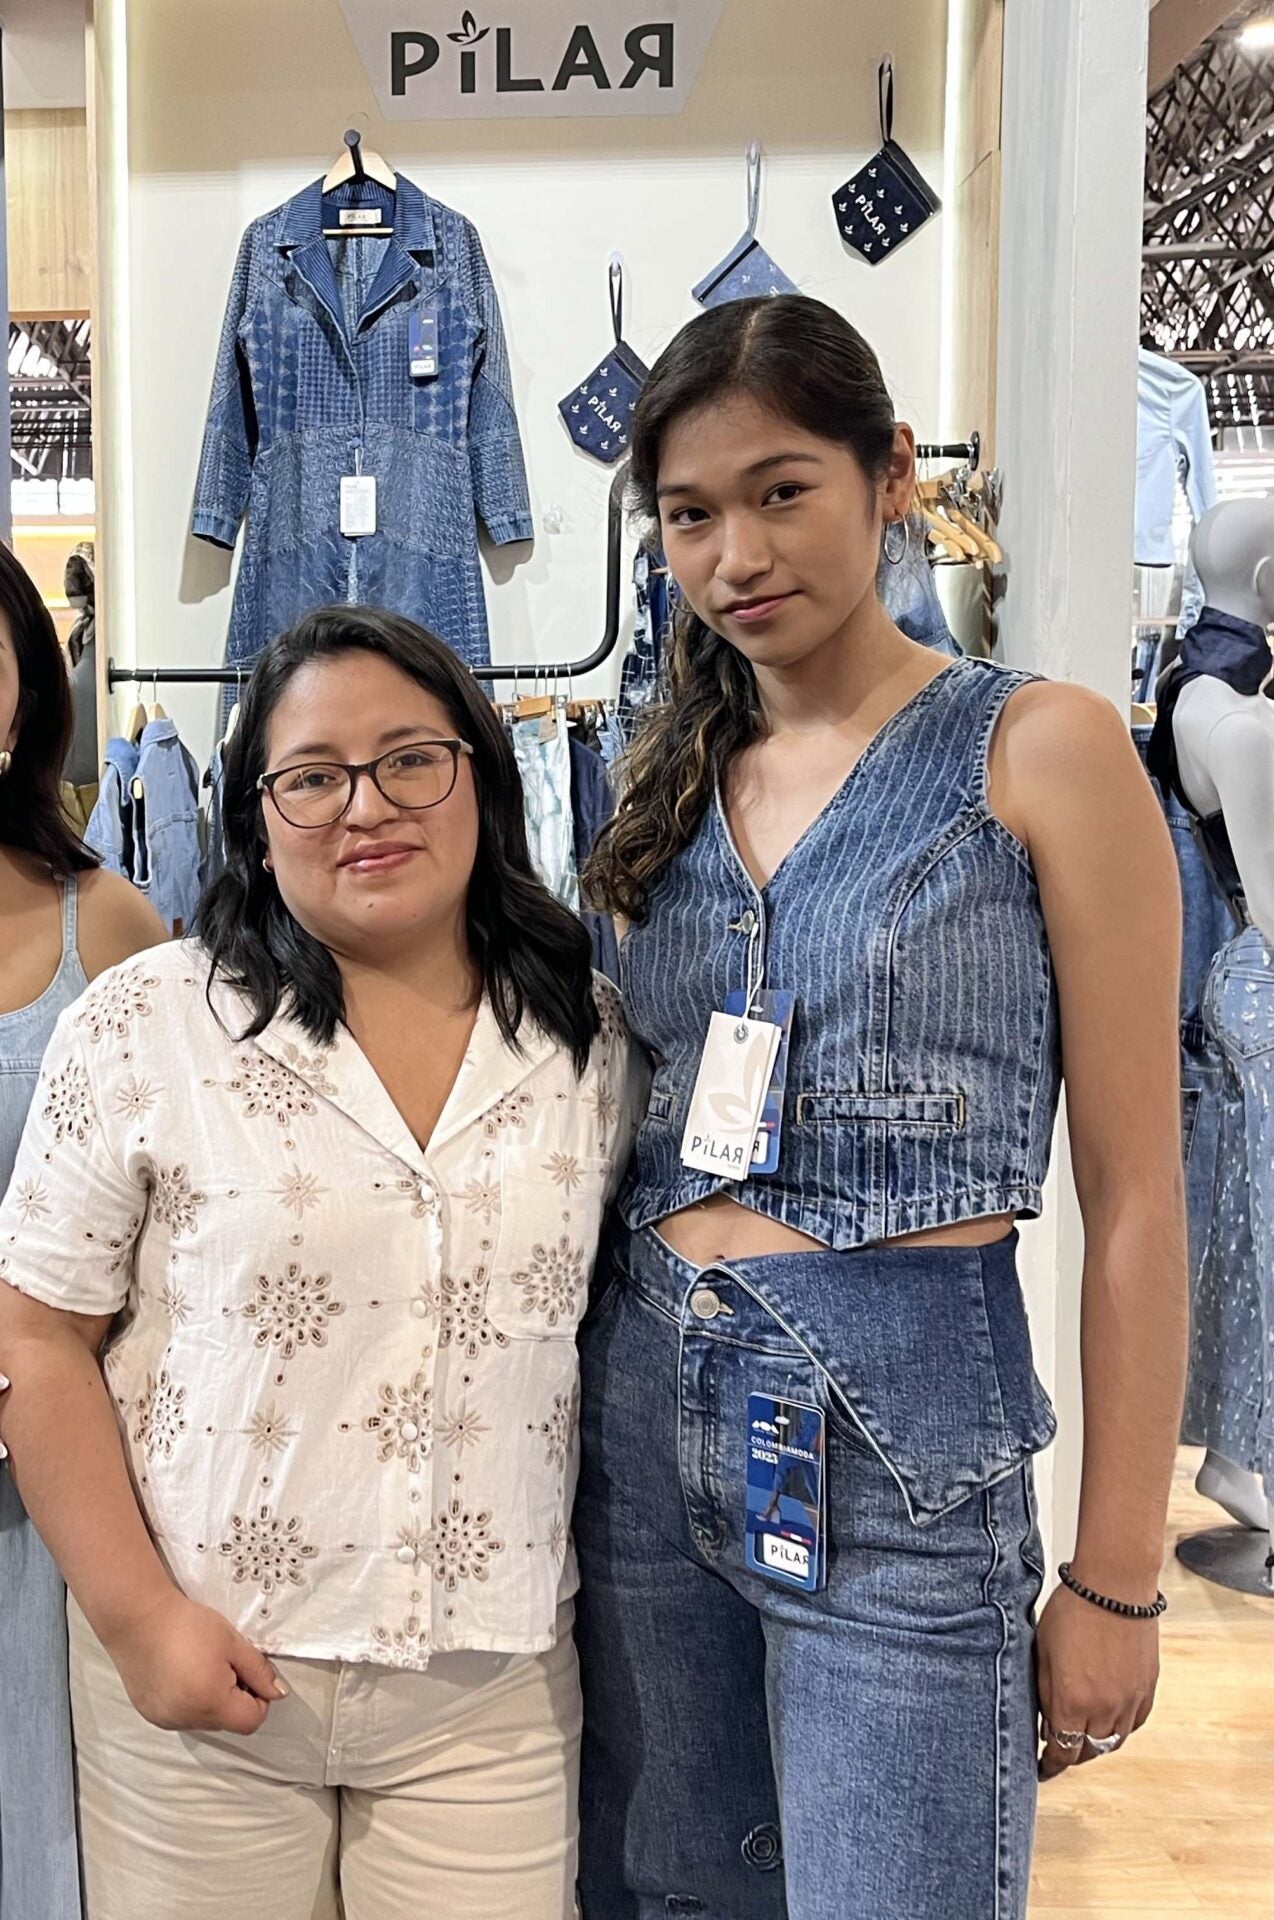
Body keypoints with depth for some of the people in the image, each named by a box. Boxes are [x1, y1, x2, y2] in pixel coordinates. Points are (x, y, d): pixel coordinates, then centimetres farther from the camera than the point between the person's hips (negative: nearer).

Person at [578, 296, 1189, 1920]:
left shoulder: (1041, 749, -6)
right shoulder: (678, 779, 10)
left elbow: (1133, 1195, -7)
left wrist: (1116, 1577, -7)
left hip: (897, 1431, -5)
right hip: (643, 1411, 6)